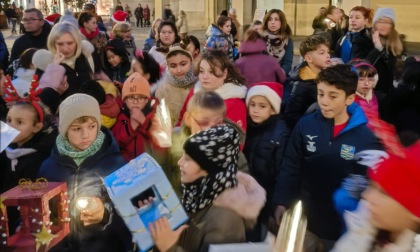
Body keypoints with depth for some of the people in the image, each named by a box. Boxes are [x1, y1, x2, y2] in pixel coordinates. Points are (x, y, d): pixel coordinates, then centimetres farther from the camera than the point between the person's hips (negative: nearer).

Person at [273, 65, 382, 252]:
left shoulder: (367, 137, -14)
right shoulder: (306, 125, -9)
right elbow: (290, 167, -1)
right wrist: (282, 202, -4)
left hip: (345, 224, -1)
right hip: (306, 217, 2)